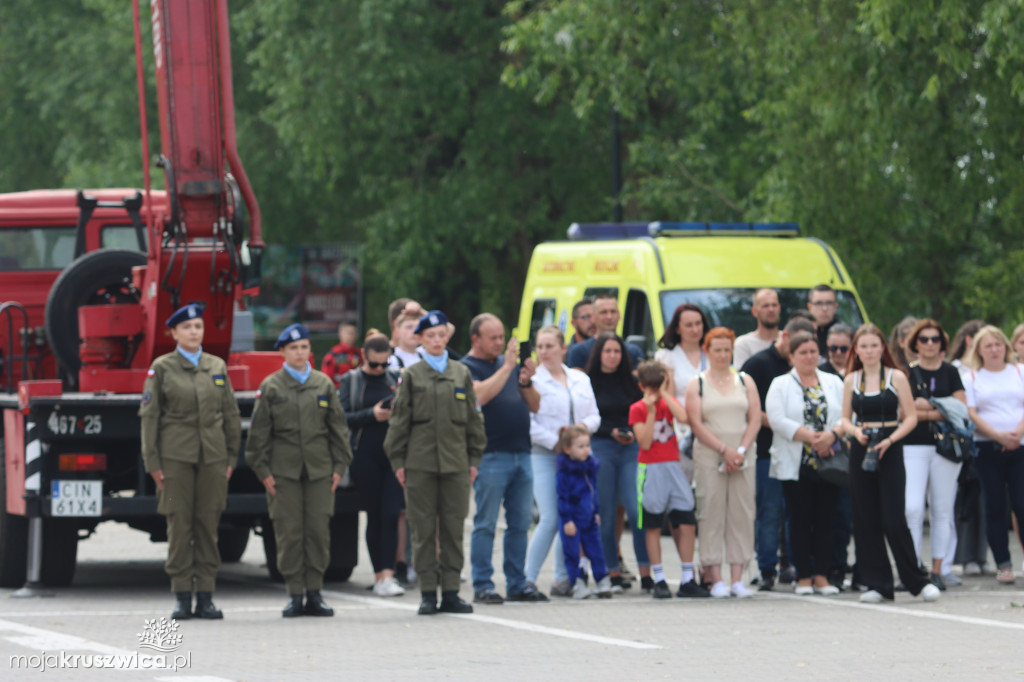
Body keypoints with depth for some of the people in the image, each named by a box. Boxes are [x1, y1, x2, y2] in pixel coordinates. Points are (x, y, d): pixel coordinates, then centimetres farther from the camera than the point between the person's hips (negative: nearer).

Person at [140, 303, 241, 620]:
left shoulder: (217, 367, 11)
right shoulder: (161, 368, 3)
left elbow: (230, 414, 14)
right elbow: (149, 416, 1)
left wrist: (231, 457, 9)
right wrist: (153, 462, -4)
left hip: (213, 456, 3)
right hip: (176, 457, -3)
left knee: (209, 523, 2)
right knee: (179, 524, -4)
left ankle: (205, 596, 5)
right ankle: (182, 597, 0)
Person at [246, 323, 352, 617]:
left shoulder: (324, 384, 9)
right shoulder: (270, 387, 3)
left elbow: (338, 428, 12)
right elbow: (259, 432, 3)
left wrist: (339, 466, 5)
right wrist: (263, 470, -3)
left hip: (320, 470, 2)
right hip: (283, 470, -2)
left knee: (319, 531, -1)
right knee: (289, 532, -3)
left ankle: (314, 594, 6)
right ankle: (294, 595, 2)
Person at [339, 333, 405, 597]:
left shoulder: (395, 378, 11)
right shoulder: (350, 381, 7)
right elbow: (342, 417, -1)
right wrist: (372, 415, -14)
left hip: (393, 454, 1)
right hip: (365, 454, -1)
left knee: (391, 514, -11)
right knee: (374, 516, 4)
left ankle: (386, 575, -14)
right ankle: (380, 573, 12)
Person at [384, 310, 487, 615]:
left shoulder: (462, 374, 11)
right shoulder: (411, 376, 5)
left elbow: (473, 419, 14)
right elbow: (399, 420, 5)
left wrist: (474, 459, 9)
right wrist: (398, 461, 0)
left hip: (456, 463, 2)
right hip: (420, 462, -2)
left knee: (453, 529, 2)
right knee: (423, 530, -1)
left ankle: (450, 592, 6)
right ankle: (428, 593, 4)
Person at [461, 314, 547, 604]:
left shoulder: (510, 362, 17)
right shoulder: (466, 368, -2)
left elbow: (535, 406, 15)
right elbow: (481, 395, -21)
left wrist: (526, 383, -4)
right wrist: (507, 367, -18)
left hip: (521, 453, 6)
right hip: (490, 457, -6)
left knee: (521, 523, 7)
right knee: (486, 523, -4)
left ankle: (517, 583, 13)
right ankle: (482, 585, -1)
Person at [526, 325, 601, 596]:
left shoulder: (581, 380, 14)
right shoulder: (532, 381, -1)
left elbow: (595, 417, 15)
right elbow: (527, 423, -8)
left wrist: (582, 428, -7)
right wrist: (555, 442, -14)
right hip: (543, 456, -5)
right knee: (550, 519, -13)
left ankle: (562, 579, 13)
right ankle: (528, 579, -8)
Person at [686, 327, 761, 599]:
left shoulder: (745, 382, 12)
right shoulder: (697, 384, 5)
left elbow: (755, 420, 5)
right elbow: (696, 423, -4)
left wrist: (741, 451, -9)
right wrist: (724, 450, -12)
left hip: (743, 457, 2)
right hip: (709, 458, -2)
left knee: (741, 514, -2)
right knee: (711, 514, -5)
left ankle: (737, 579, -1)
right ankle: (716, 579, -3)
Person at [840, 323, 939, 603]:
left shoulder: (896, 378, 0)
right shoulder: (851, 381, 9)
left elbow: (911, 417, -1)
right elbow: (845, 418, 12)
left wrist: (890, 439, -15)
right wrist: (856, 431, -9)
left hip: (890, 452, -4)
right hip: (860, 452, 4)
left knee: (894, 521, -9)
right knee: (866, 520, 2)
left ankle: (917, 580, 1)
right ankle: (877, 583, 9)